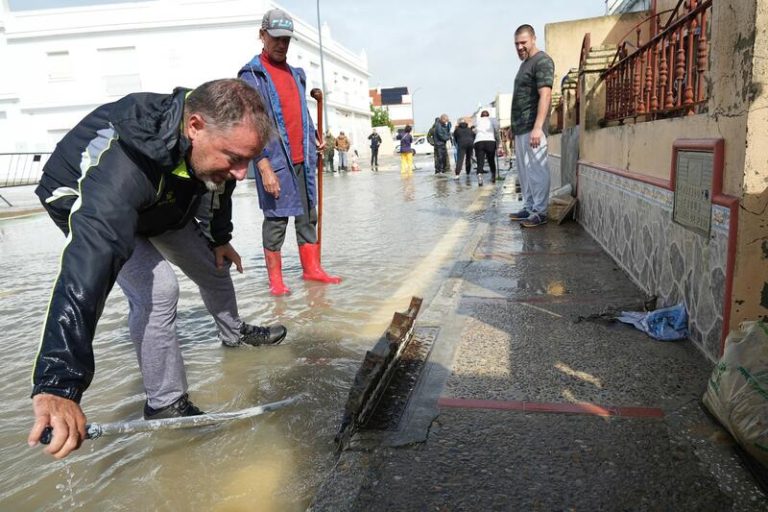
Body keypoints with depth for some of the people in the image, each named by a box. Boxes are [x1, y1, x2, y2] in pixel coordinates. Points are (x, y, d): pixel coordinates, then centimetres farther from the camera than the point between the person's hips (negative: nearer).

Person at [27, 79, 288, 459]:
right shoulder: (126, 160, -49)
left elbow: (219, 188, 0)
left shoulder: (217, 136, -25)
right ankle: (166, 403, -7)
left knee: (214, 267, 12)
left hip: (163, 205, 6)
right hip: (86, 204, -6)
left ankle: (234, 333, 43)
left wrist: (221, 238, 9)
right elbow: (90, 264, -59)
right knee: (156, 291, -26)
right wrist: (58, 385, -65)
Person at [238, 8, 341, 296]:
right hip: (274, 162, -7)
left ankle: (312, 269, 20)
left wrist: (314, 139, 11)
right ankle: (275, 279, 9)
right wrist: (264, 166, -19)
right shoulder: (252, 75, -5)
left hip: (303, 159, 7)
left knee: (308, 216, 10)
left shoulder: (296, 74, 17)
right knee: (276, 219, -2)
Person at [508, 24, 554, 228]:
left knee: (537, 169, -7)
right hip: (521, 128, 10)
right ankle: (528, 207, 20)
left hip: (532, 128, -10)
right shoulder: (525, 63, 21)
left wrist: (538, 127, -26)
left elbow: (545, 95, -18)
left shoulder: (542, 61, -8)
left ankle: (540, 212, -3)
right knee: (523, 170, 12)